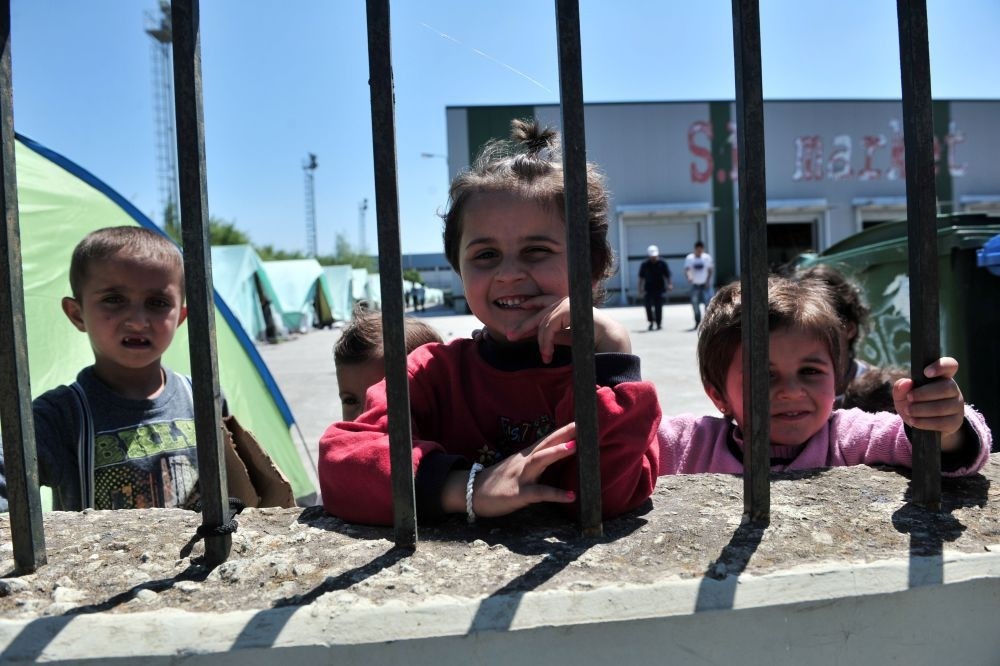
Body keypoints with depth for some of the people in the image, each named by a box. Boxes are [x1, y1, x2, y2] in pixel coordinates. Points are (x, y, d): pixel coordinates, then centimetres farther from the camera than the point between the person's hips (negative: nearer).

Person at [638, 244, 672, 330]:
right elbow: (641, 278, 9)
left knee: (658, 306, 1)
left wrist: (669, 284, -10)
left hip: (659, 288, -1)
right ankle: (651, 321, 4)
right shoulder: (645, 265, 5)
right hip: (648, 288, 1)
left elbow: (667, 276, 4)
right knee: (647, 304, -13)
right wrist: (640, 289, 6)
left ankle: (658, 323, 13)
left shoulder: (662, 264, 1)